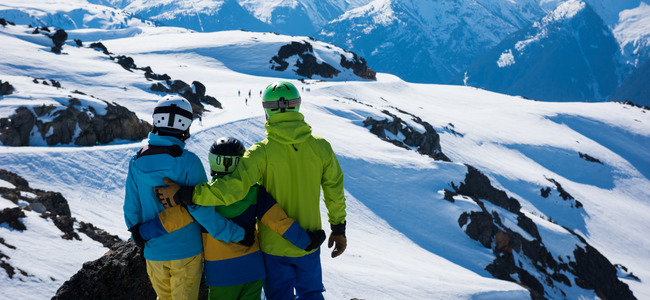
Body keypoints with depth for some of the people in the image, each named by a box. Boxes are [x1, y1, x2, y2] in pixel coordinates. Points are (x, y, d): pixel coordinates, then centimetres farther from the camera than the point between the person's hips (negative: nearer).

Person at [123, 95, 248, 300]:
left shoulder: (137, 162, -4)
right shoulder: (188, 162, -18)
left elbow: (131, 208, 3)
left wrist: (140, 240, 20)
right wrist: (239, 234, -12)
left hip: (154, 252, 4)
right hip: (186, 251, -4)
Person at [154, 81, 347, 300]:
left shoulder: (262, 152, -19)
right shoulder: (320, 146, -9)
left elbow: (234, 187, -29)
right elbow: (334, 190, -1)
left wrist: (185, 194, -26)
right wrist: (338, 228, 13)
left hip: (274, 243, -2)